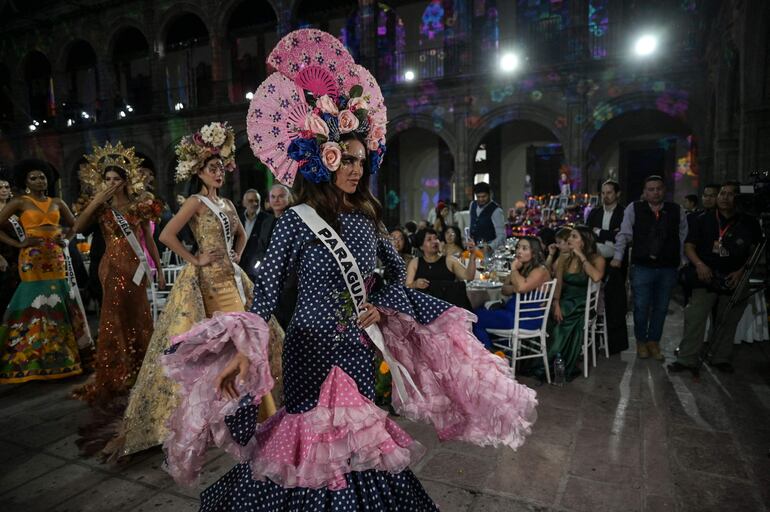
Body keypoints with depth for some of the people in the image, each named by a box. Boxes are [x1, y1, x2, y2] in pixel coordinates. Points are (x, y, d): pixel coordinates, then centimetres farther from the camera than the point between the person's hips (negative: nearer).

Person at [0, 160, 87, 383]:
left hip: (56, 259, 4)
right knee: (35, 307, -3)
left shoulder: (57, 202, 12)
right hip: (32, 259, -4)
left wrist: (65, 240, 7)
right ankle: (31, 361, 7)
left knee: (58, 306, 6)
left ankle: (59, 357, 16)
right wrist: (18, 244, -9)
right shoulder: (19, 202, 1)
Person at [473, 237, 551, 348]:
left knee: (477, 318, -10)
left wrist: (514, 269, -14)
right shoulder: (521, 268, 14)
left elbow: (522, 287, -31)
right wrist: (514, 288, -11)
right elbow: (504, 290, 12)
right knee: (478, 312, 0)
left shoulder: (540, 270, -13)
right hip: (513, 310, 9)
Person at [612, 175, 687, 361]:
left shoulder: (677, 211, 5)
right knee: (641, 307, 1)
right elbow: (624, 234, 0)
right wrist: (618, 257, -6)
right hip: (642, 267, -2)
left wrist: (681, 261, 4)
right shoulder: (634, 208, -1)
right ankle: (641, 342, 21)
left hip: (668, 268, 2)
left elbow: (684, 237, 9)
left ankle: (654, 342, 26)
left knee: (661, 308, 10)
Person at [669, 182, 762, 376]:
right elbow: (689, 245, 2)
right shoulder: (704, 219, 3)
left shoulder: (749, 223, 5)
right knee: (695, 318, -9)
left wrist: (742, 271, -7)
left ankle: (720, 358, 26)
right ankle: (687, 359, -5)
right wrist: (699, 264, -15)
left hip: (734, 280, 2)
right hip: (706, 278, -1)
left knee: (727, 322, 11)